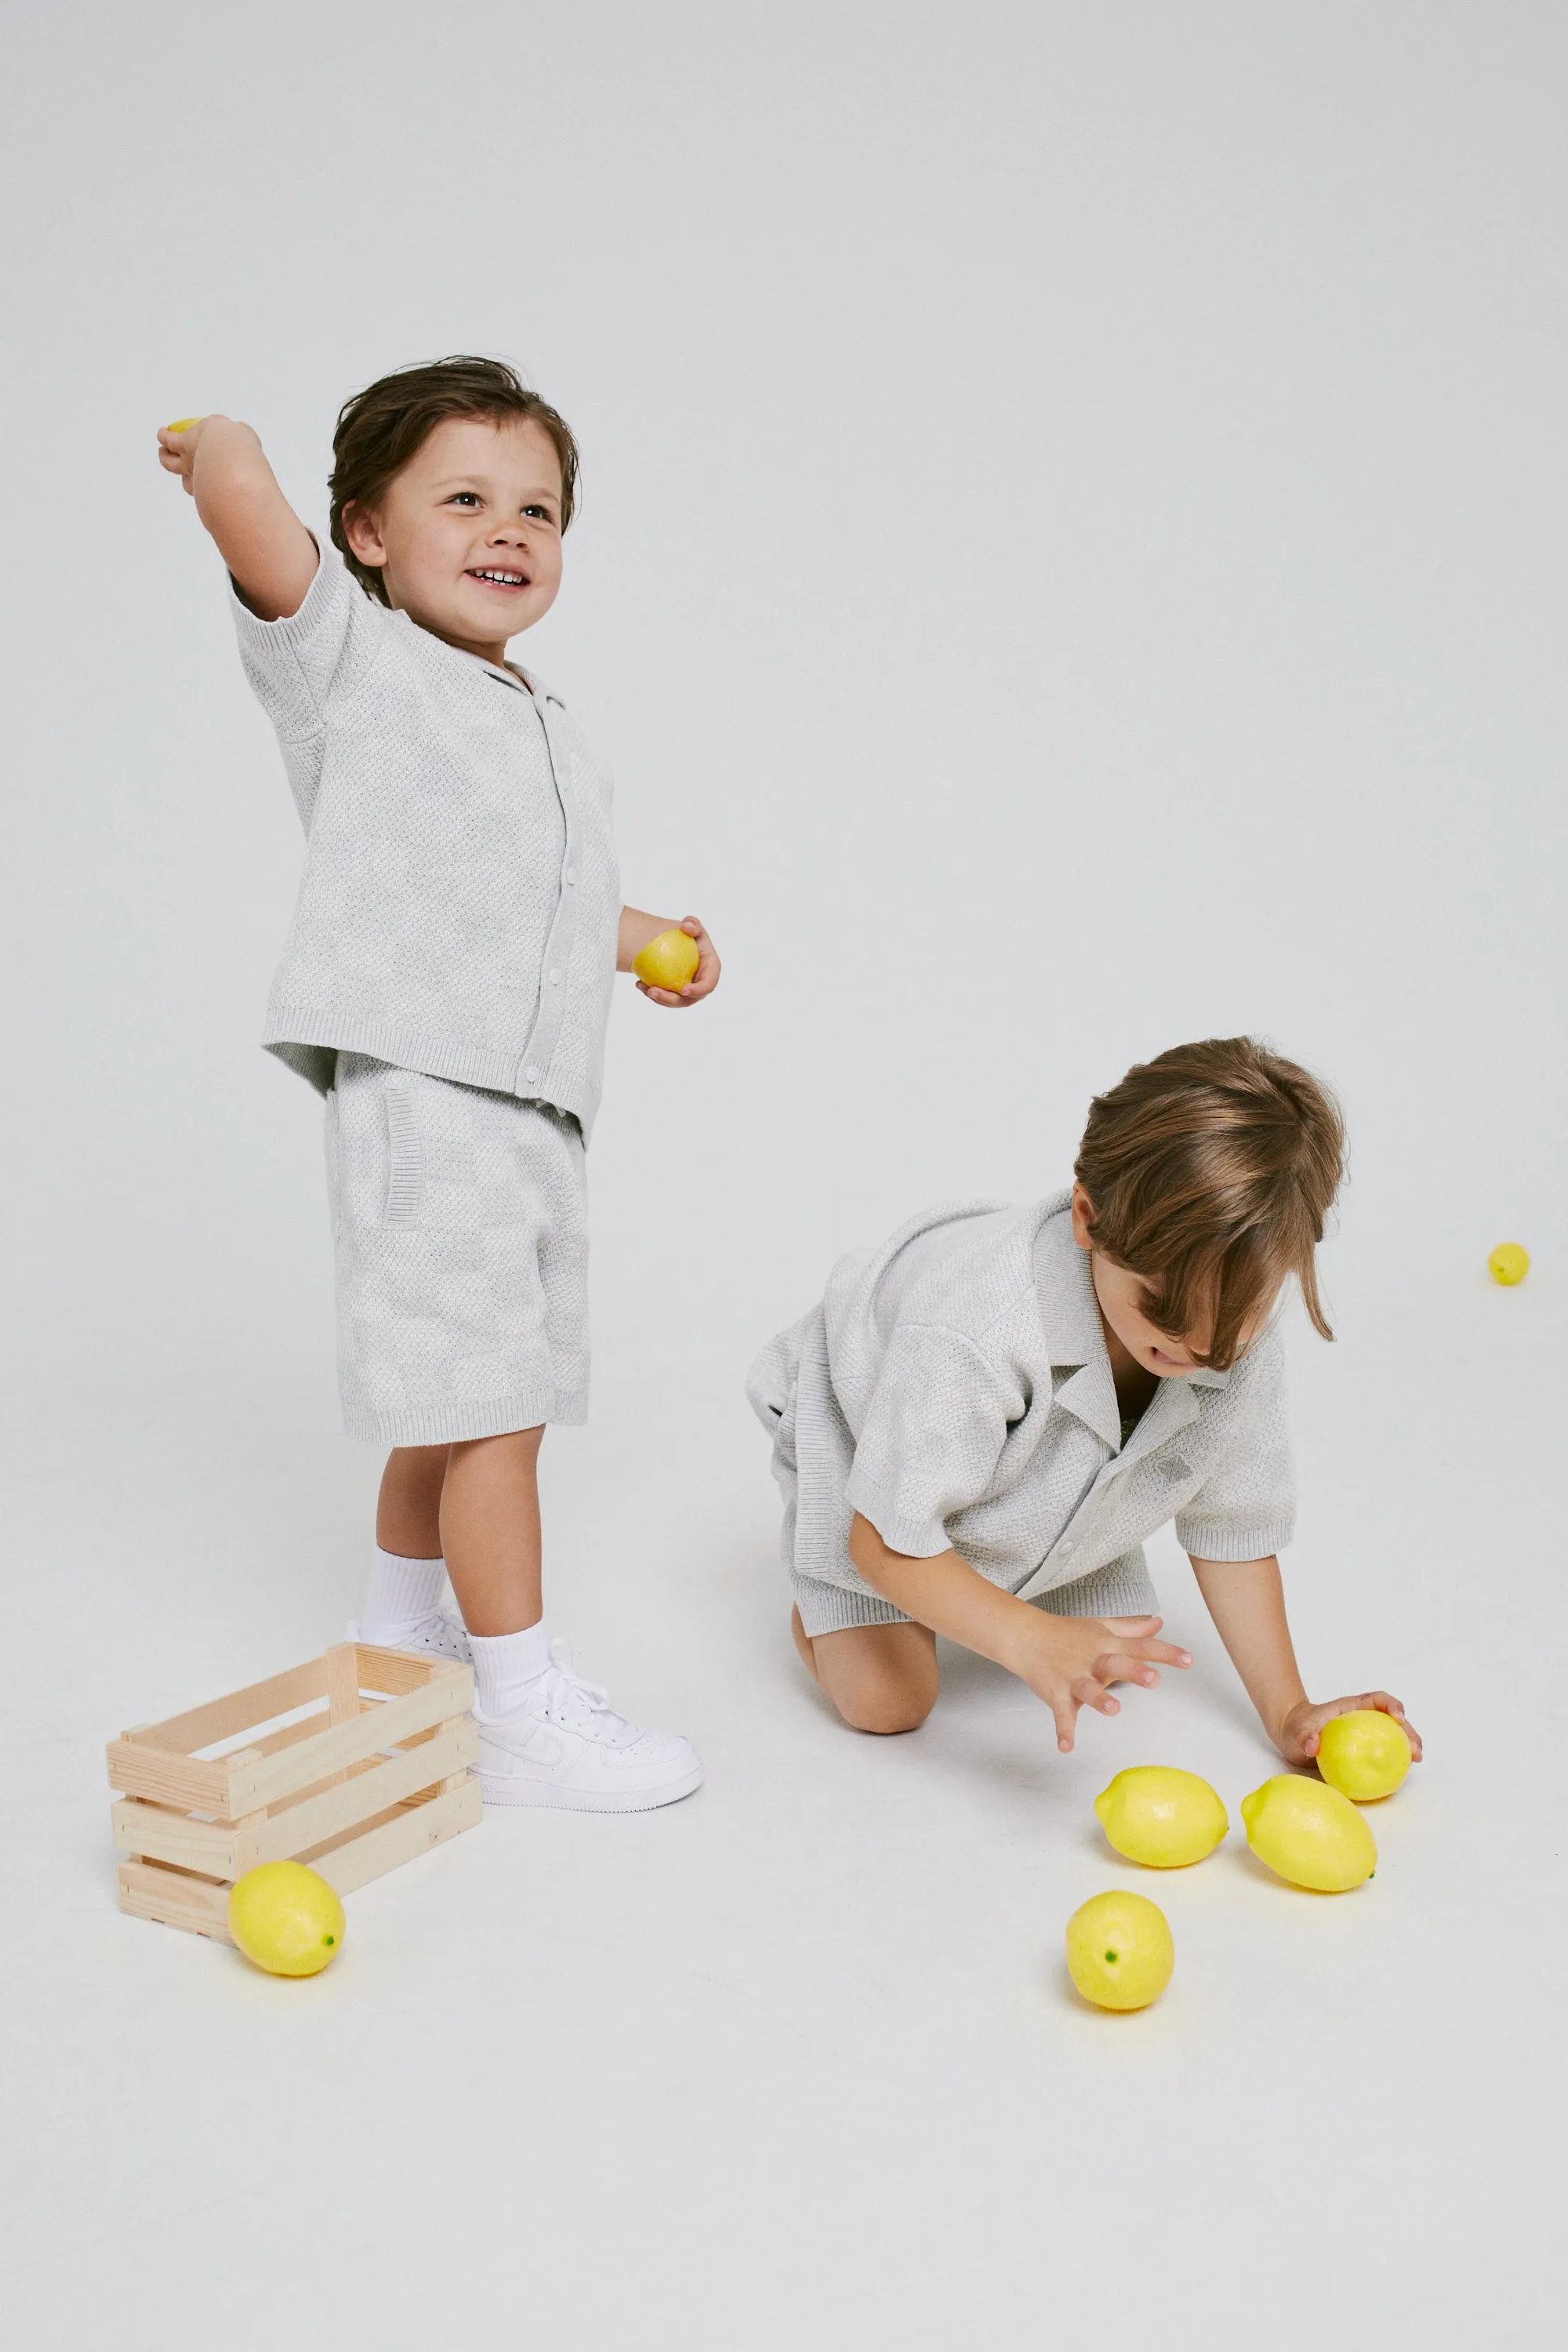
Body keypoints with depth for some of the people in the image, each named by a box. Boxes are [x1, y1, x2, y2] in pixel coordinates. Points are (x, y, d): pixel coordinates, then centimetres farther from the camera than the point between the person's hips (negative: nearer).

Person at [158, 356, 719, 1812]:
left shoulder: (548, 729, 21)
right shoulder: (350, 661, -3)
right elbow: (243, 505, -18)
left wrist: (657, 941, 16)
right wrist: (219, 447, 3)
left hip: (534, 1105, 9)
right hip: (416, 1093, -8)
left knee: (452, 1404, 18)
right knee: (488, 1407, -7)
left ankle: (397, 1653, 35)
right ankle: (528, 1719, 3)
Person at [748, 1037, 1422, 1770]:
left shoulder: (1244, 1342, -30)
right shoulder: (973, 1333, -48)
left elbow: (1232, 1529, -14)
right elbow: (885, 1543, -38)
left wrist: (1289, 1714, -17)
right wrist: (1035, 1643, -52)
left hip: (1048, 1482, 5)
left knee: (1112, 1665, 7)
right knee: (885, 1702, -12)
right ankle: (823, 1609, 20)